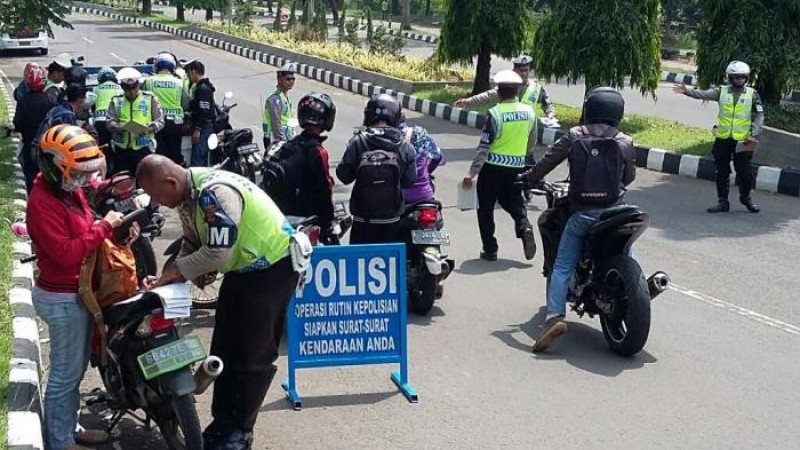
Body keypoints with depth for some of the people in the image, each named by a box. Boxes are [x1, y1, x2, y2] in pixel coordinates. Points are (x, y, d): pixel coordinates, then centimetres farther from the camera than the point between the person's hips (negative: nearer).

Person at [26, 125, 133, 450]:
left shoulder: (69, 190, 7)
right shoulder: (43, 202, -23)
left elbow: (84, 231, 17)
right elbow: (65, 253, -29)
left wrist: (114, 227, -2)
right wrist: (104, 227, -26)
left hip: (77, 293, 10)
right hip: (62, 299, -10)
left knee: (75, 369, 21)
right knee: (65, 374, 2)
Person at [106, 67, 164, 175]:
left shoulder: (150, 98, 3)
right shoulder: (116, 100, 8)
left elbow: (160, 121, 1)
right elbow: (109, 122, 2)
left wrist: (148, 129, -19)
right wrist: (120, 127, -20)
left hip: (143, 147, -2)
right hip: (121, 148, 2)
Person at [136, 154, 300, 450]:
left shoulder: (215, 193, -29)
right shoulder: (188, 195, 0)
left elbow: (219, 253, -31)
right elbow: (193, 244, 9)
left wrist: (177, 268, -18)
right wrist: (169, 277, -5)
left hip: (273, 266, -10)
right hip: (241, 268, 10)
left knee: (254, 354, -3)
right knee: (224, 349, 11)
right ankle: (222, 422, 21)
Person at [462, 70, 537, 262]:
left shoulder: (495, 113, -15)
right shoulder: (529, 112, 1)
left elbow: (484, 147, -17)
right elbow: (531, 140, 15)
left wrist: (472, 172, -14)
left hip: (493, 167, -5)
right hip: (517, 167, 5)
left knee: (485, 208, 9)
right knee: (515, 203, 19)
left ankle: (490, 249, 10)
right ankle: (524, 227, -9)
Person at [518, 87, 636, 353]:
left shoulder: (574, 137, -1)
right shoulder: (625, 142, 1)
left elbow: (548, 161, 1)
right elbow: (629, 176, 11)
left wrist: (527, 179, 17)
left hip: (581, 213, -1)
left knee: (562, 267, 0)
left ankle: (555, 317, -15)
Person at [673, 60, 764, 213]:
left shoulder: (752, 94, 2)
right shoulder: (722, 92, 4)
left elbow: (759, 115, 1)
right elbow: (704, 94, -10)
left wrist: (754, 134, -10)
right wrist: (687, 91, -28)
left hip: (742, 140, -1)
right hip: (722, 139, 1)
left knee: (745, 172, 5)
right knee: (722, 172, 7)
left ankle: (746, 198, 27)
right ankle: (722, 202, 16)